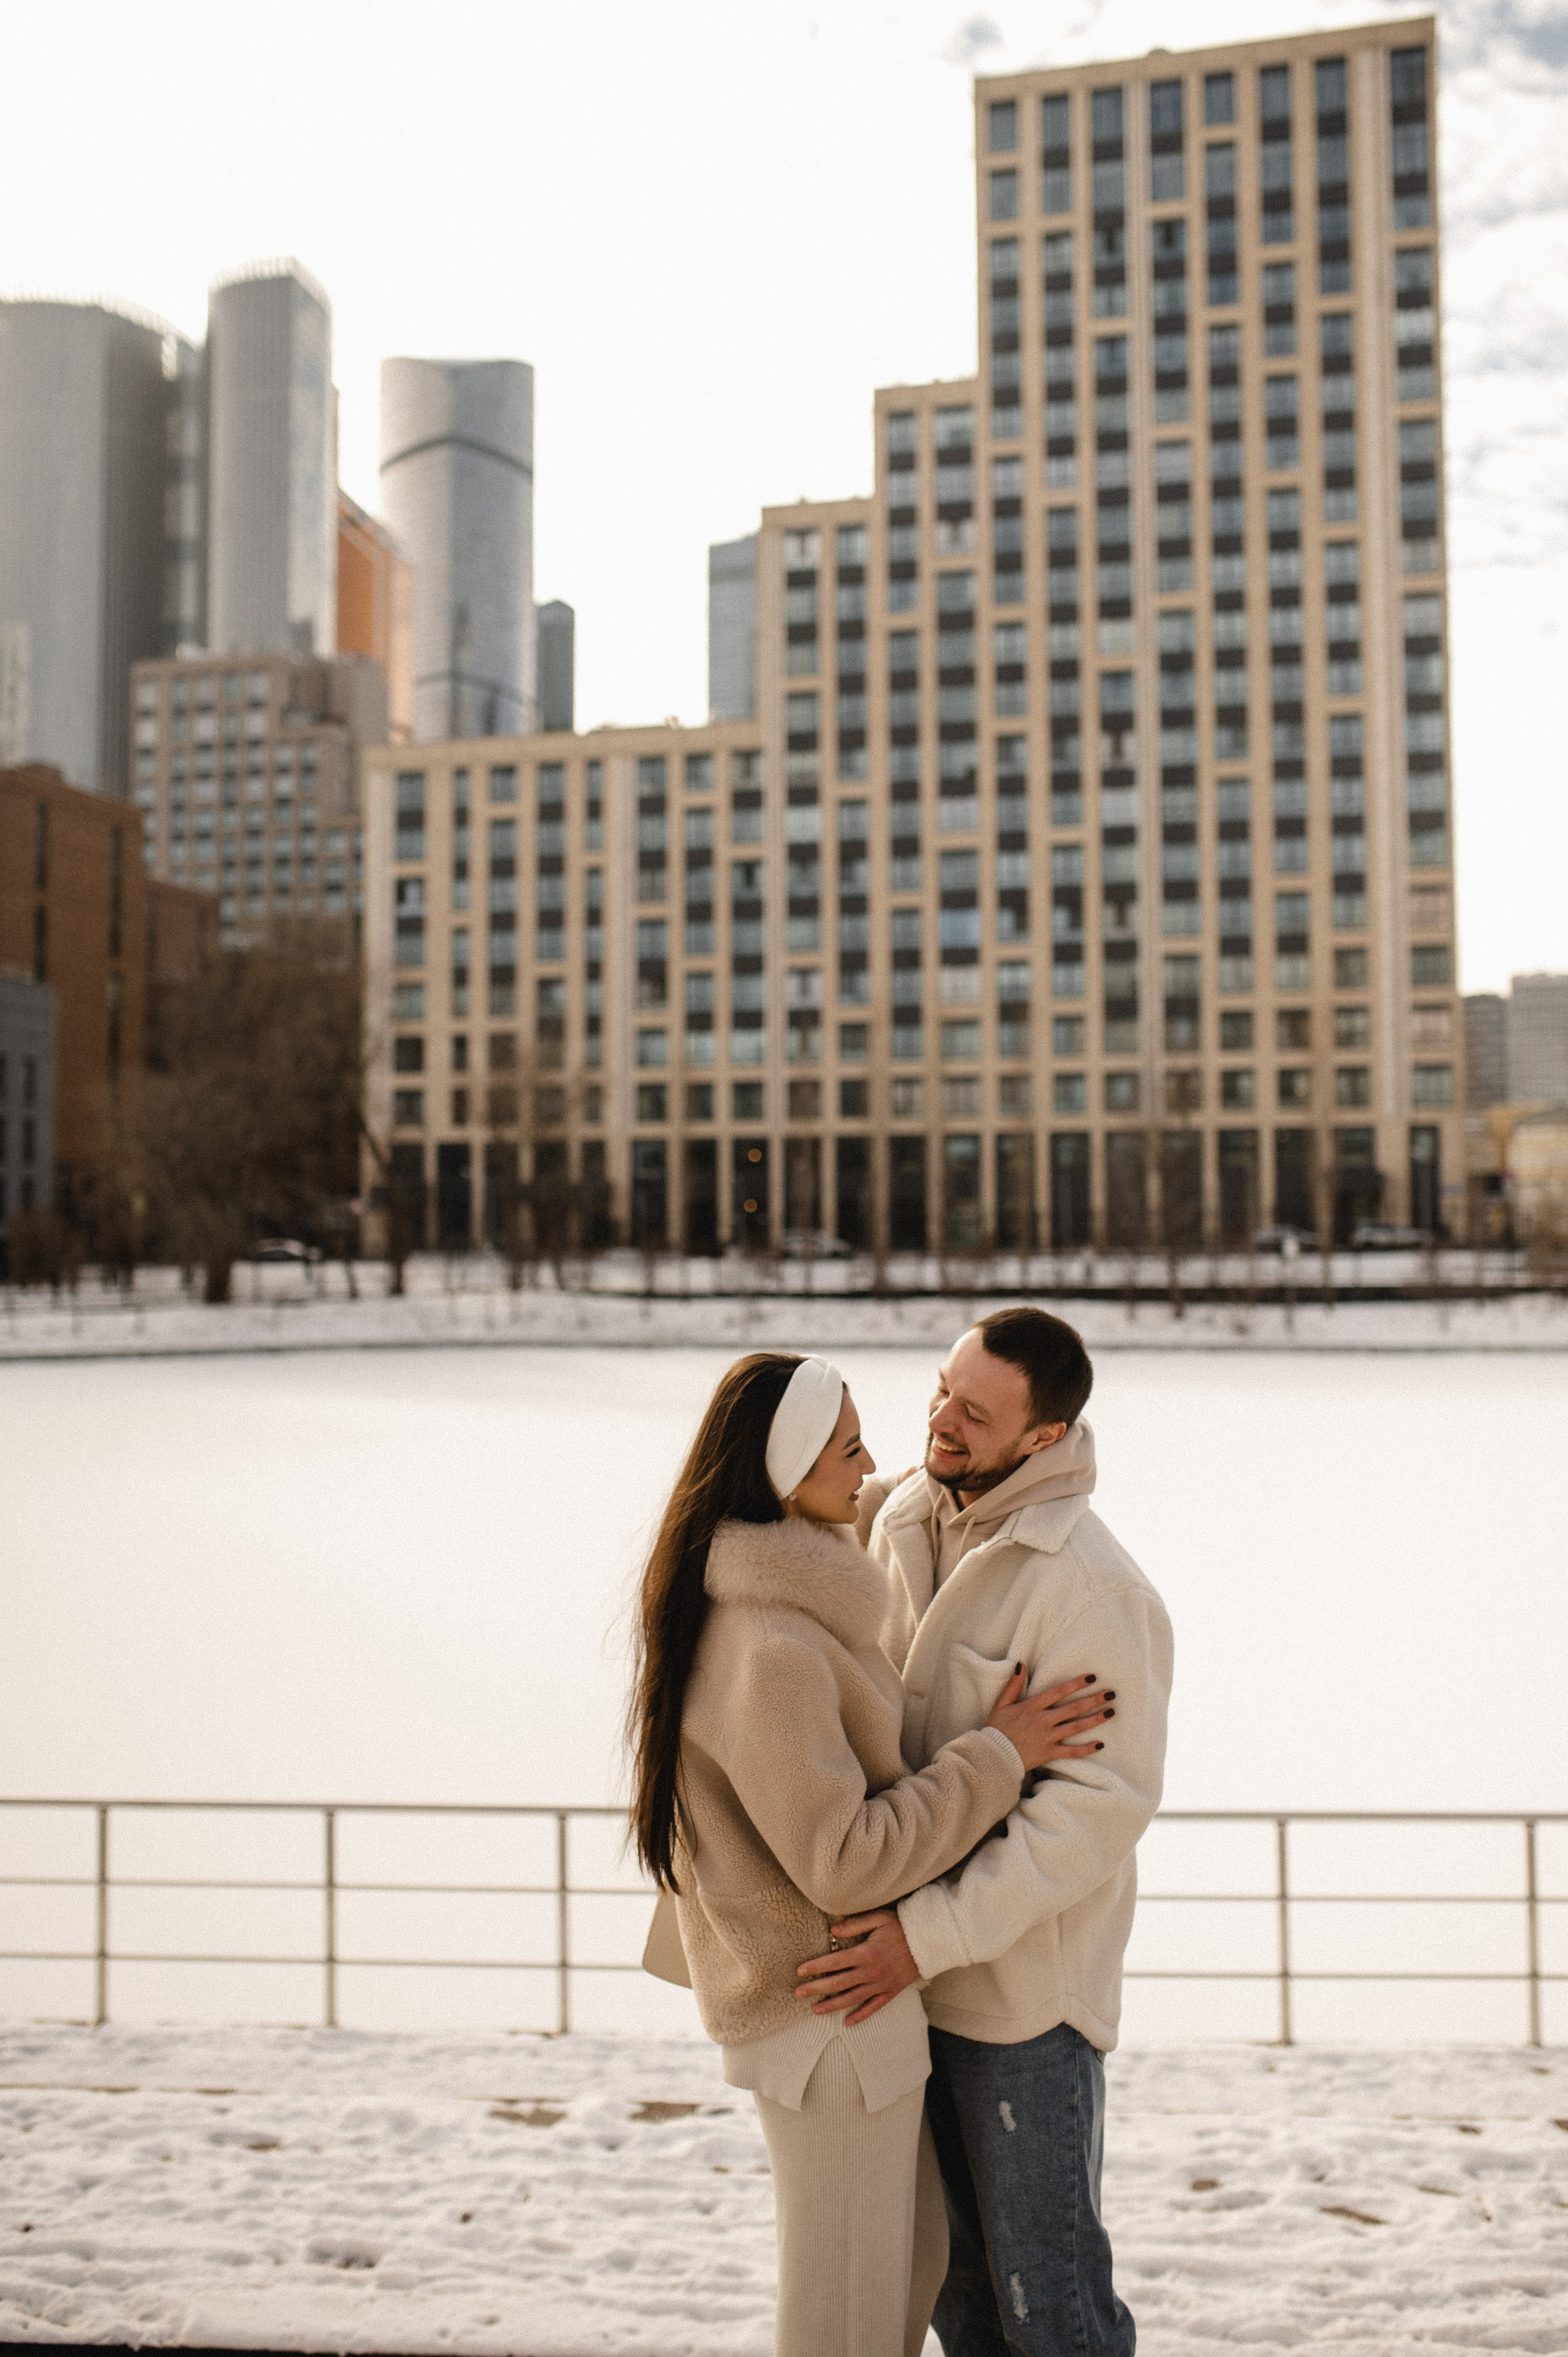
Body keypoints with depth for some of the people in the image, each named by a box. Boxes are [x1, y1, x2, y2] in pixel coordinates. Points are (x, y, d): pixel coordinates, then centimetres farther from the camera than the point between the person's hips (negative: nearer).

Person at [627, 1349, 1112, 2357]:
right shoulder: (771, 1651, -28)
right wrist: (996, 1756, -19)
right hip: (827, 2010, -10)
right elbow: (843, 1860, -26)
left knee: (915, 2253, 24)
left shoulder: (769, 1601, 3)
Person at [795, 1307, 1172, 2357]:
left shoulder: (1089, 1586, -22)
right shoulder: (900, 1521, 2)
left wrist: (932, 1933, -28)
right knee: (948, 2269, 19)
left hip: (1024, 1987, -7)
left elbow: (1104, 1801, -25)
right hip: (911, 1966, 7)